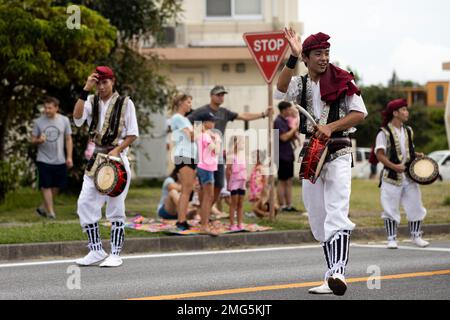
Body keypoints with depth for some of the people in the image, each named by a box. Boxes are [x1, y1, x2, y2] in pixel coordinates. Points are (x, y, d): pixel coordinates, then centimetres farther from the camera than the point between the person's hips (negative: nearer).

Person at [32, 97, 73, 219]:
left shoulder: (64, 120, 2)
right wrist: (39, 140, -20)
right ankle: (50, 212, 1)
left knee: (56, 186, 7)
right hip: (44, 160, -2)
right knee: (46, 186, -4)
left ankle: (43, 208, 23)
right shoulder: (38, 122, -1)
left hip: (60, 161, 2)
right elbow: (33, 140, 4)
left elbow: (68, 139, 6)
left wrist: (69, 157, 0)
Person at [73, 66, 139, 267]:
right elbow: (77, 118, -12)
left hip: (117, 159, -4)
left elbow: (132, 134, -1)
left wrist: (117, 150, -15)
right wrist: (86, 90, -15)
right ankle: (96, 251, 9)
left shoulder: (125, 103, -1)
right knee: (85, 204, -1)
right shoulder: (91, 101, 8)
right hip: (95, 158, 4)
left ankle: (115, 254, 6)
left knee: (116, 208, -1)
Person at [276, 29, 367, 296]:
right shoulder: (300, 84, 9)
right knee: (319, 220, 6)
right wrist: (293, 57, -22)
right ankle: (332, 280, 12)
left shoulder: (343, 82, 2)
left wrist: (331, 127, -15)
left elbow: (360, 114, -2)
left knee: (336, 214, -19)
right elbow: (281, 91, -13)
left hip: (338, 153, -4)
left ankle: (338, 273, -33)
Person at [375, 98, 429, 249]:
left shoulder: (408, 131, 13)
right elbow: (380, 155, -14)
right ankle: (391, 238, 7)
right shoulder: (384, 133, -8)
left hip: (409, 176, 6)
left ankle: (416, 235, 17)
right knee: (391, 208, -2)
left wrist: (418, 155, 3)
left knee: (415, 206, 5)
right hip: (392, 177, -6)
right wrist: (394, 166, -25)